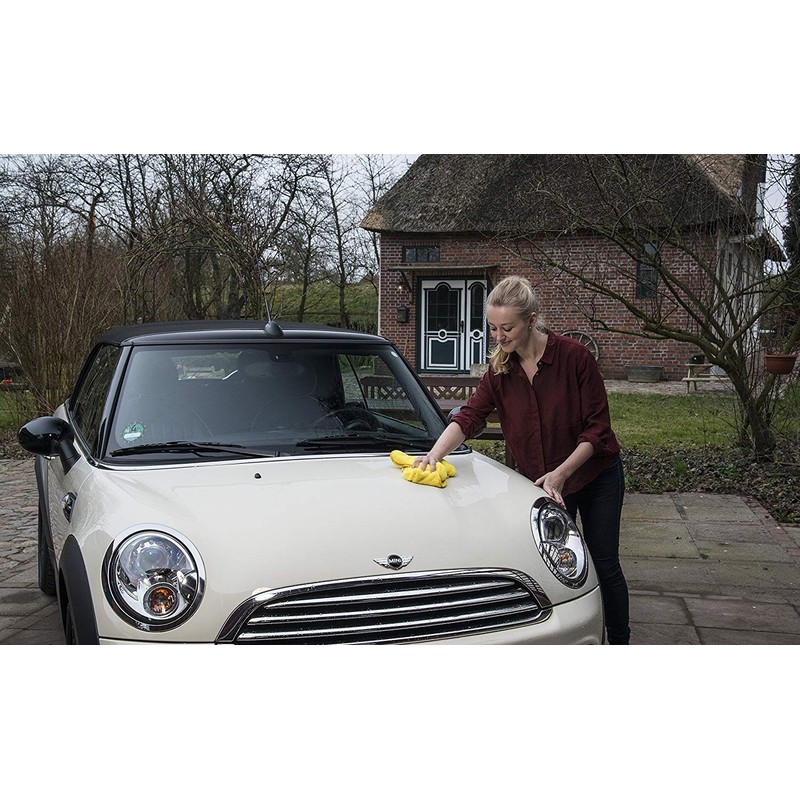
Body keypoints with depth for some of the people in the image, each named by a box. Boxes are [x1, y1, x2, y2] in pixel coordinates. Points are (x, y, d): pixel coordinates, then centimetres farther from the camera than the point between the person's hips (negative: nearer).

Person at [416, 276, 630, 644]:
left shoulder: (573, 356, -21)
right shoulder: (501, 368, -8)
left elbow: (597, 427, -18)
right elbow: (469, 415, -16)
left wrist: (561, 473, -25)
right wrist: (435, 454, -33)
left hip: (596, 474, -3)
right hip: (540, 481, 3)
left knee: (604, 563, 5)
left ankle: (619, 643, 22)